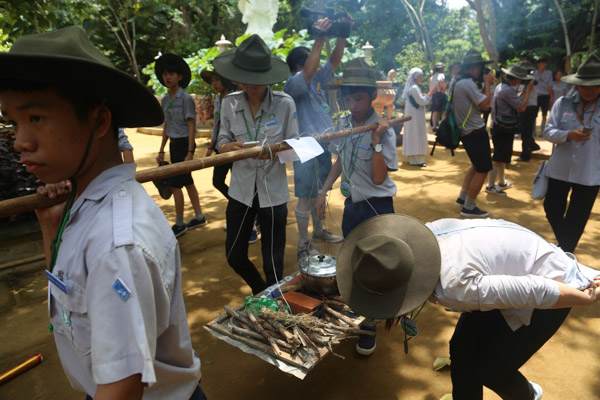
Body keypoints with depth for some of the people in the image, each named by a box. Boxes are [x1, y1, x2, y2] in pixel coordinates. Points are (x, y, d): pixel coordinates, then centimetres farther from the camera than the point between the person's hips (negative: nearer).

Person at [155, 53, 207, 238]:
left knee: (175, 184, -6)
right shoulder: (165, 100, 10)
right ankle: (199, 217, 26)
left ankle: (179, 224, 7)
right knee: (188, 182, 14)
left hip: (184, 143, -8)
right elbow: (166, 126, 16)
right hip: (174, 144, 8)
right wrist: (161, 150, 16)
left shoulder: (186, 99, -12)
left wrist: (190, 153, -18)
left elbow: (191, 127, -14)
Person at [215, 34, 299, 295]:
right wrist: (229, 147, -20)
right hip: (241, 189, 3)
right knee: (234, 256, 11)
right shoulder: (230, 103, 0)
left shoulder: (284, 103, -8)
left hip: (273, 192, -3)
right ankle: (259, 293, 42)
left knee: (273, 262, 6)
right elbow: (222, 142, 4)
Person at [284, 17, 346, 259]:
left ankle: (319, 231, 36)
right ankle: (303, 246, 8)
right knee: (306, 198, -3)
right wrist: (319, 39, -30)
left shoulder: (316, 81, 12)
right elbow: (309, 71, -31)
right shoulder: (292, 84, -12)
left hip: (324, 146, 9)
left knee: (320, 192, 19)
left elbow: (334, 62, 14)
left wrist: (342, 36, 2)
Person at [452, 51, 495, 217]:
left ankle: (462, 198, 28)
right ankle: (468, 208, 6)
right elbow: (485, 105, -17)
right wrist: (487, 83, -8)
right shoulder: (468, 83, -19)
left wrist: (486, 85, 7)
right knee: (483, 170, -1)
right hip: (475, 132, -10)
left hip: (466, 132, 10)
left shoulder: (457, 82, 11)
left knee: (476, 166, 23)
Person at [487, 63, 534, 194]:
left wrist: (524, 90, 12)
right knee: (498, 158, -5)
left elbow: (515, 100, 20)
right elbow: (522, 107, -17)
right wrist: (528, 90, -8)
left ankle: (502, 182, 32)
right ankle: (490, 186, 1)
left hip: (498, 127, 11)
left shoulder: (501, 86, 12)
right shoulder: (508, 90, -20)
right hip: (504, 130, -11)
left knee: (502, 157, 20)